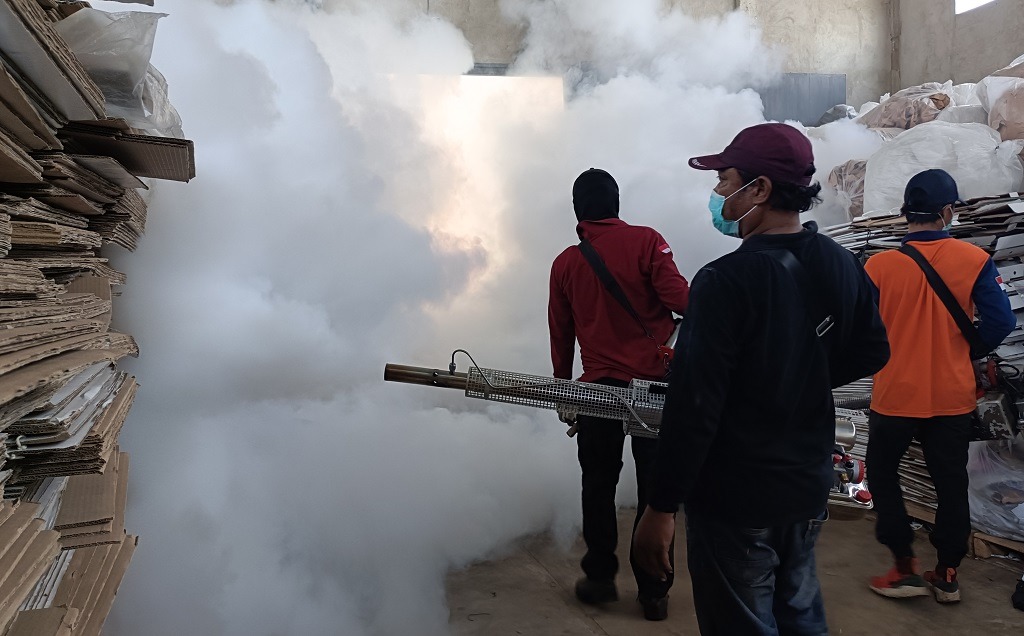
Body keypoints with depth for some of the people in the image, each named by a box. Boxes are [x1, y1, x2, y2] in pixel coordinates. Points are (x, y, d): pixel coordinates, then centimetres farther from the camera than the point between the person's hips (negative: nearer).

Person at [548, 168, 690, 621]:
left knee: (599, 486, 15)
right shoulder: (645, 241, -5)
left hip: (598, 388, 2)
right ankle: (653, 592, 16)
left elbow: (560, 335, 10)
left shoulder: (565, 263, 4)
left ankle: (600, 579, 22)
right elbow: (679, 296, -16)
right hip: (655, 384, -1)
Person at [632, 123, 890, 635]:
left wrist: (661, 507, -18)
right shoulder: (842, 266, -1)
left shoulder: (726, 281, -24)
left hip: (735, 501, -7)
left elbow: (693, 404, -25)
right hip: (810, 490, 7)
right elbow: (871, 354, 13)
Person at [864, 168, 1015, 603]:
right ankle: (947, 575, 26)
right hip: (954, 396, 2)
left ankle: (905, 568, 17)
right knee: (951, 483, 16)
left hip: (895, 396, -2)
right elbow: (1000, 323, -9)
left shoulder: (879, 265, -14)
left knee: (882, 475, 16)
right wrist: (967, 352, 10)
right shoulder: (975, 260, -9)